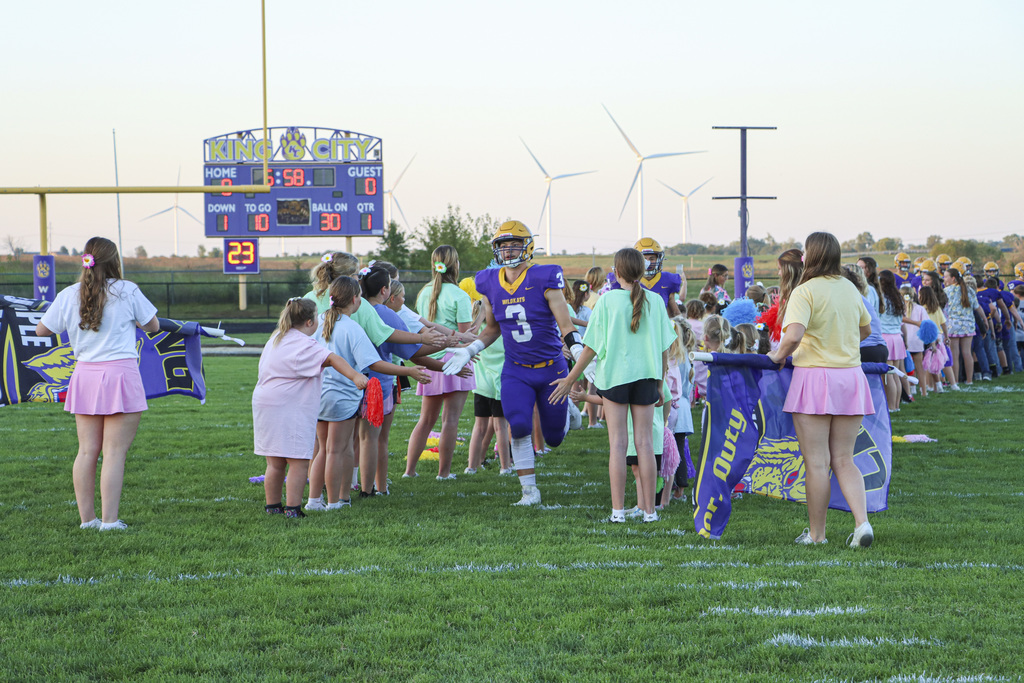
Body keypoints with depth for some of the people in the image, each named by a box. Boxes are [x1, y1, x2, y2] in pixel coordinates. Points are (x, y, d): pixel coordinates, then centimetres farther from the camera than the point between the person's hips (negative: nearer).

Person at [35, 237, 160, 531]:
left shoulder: (68, 295, 3)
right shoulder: (127, 291, -5)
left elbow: (41, 329, 13)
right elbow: (153, 326, 6)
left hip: (85, 375, 4)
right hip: (120, 373, -4)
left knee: (87, 450, 9)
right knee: (115, 451, -3)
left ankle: (87, 517, 13)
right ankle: (109, 520, -6)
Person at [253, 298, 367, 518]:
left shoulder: (277, 338, 14)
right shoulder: (303, 345, -15)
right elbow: (331, 359, -28)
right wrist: (355, 376, -41)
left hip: (266, 403, 9)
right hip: (290, 409, -9)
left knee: (275, 463, 14)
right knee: (299, 462, -5)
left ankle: (272, 506, 20)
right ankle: (293, 508, -7)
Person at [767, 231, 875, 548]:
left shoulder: (805, 291, -11)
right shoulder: (850, 288, 10)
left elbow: (793, 335, -25)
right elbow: (865, 329, 26)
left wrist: (780, 354, -6)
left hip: (815, 379, -6)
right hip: (851, 379, 6)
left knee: (817, 463, 2)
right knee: (843, 460, 11)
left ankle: (816, 534, 9)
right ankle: (862, 522, -6)